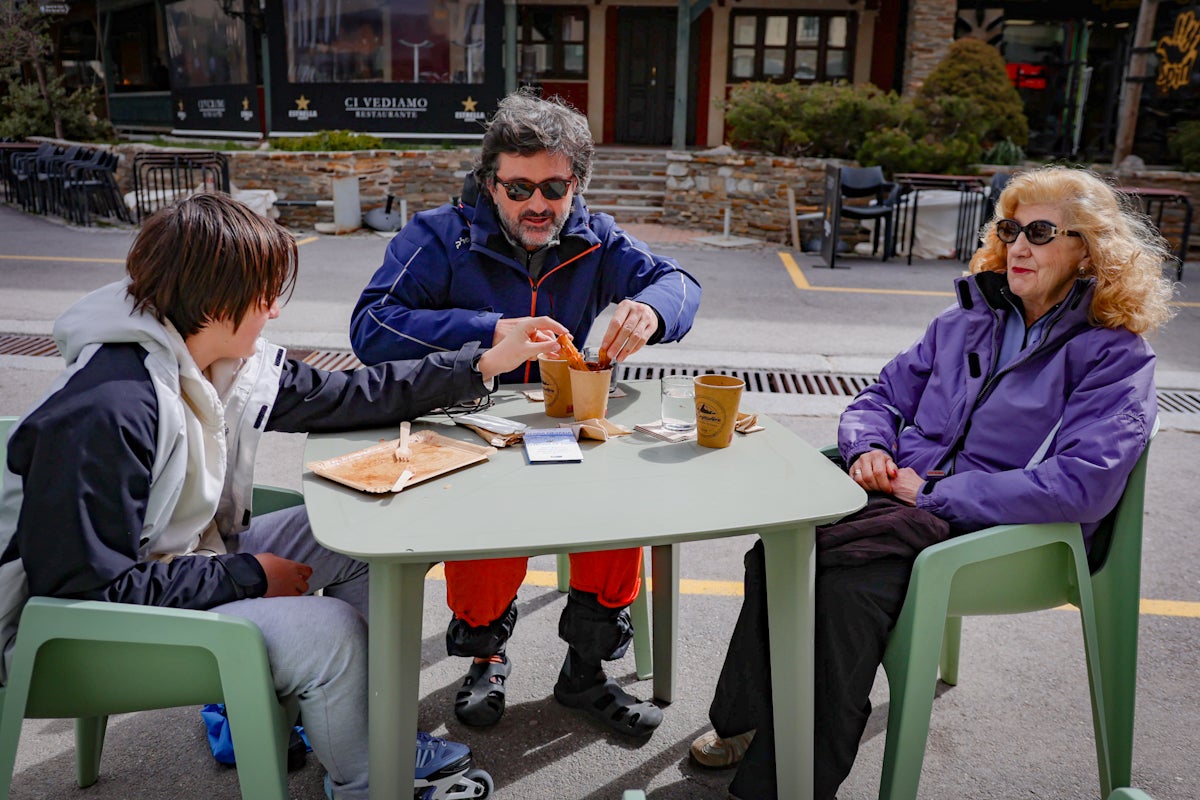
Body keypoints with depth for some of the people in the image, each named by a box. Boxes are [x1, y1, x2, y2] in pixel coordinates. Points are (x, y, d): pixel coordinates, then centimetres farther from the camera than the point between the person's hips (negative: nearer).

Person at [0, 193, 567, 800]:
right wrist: (249, 576, -22)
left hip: (194, 559, 9)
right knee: (327, 631, -23)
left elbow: (346, 397, 1)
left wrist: (484, 364, 0)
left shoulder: (232, 365, -5)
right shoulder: (104, 414, -31)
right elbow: (86, 589, -28)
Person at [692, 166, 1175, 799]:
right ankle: (751, 720, -12)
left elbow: (1083, 484, -15)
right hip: (903, 490, 5)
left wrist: (935, 493, -16)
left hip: (1004, 530, -5)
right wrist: (869, 446, -2)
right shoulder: (967, 319, 18)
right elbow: (882, 396, 23)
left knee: (847, 570, -35)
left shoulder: (1115, 355, -1)